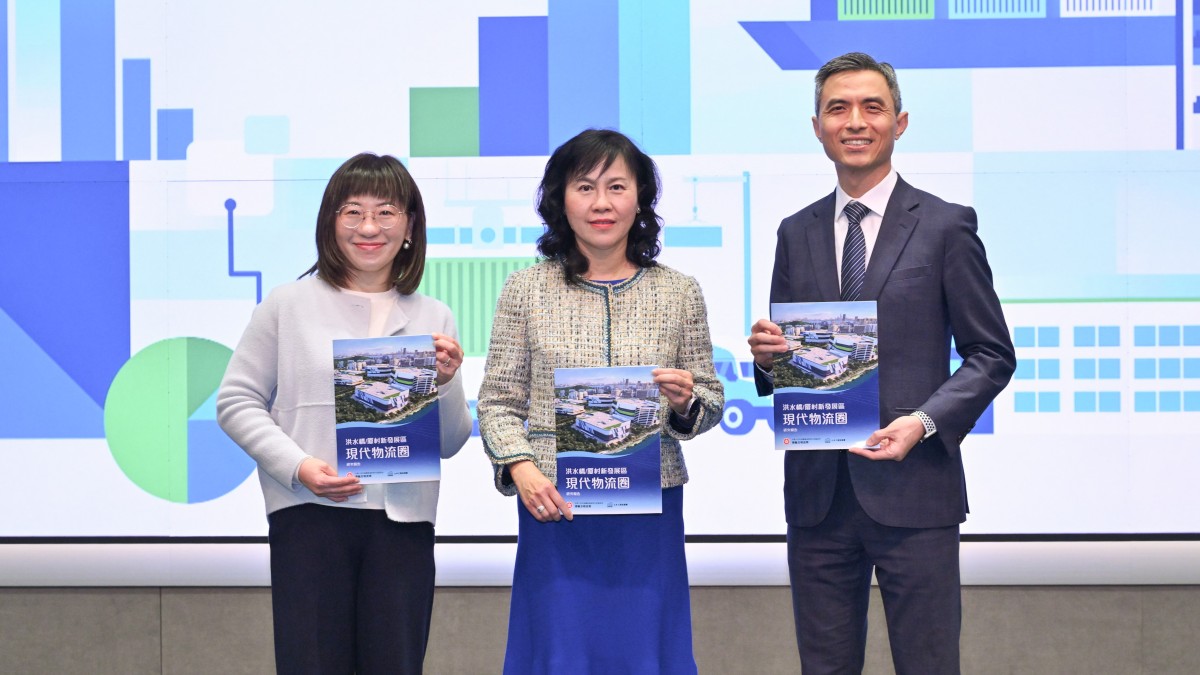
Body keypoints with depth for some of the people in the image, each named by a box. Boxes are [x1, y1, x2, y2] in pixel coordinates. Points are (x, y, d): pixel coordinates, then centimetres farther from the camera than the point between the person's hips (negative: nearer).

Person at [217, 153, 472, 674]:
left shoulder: (433, 319, 11)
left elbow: (450, 444, 13)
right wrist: (297, 465, -11)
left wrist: (445, 384, -7)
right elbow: (237, 401, 2)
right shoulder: (288, 305, 5)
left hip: (402, 520, 2)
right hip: (309, 517, -2)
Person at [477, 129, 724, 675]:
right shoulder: (526, 291, 2)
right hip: (555, 507, -1)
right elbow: (499, 403, 4)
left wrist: (688, 402, -11)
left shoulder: (679, 293, 5)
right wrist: (520, 468, -12)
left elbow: (711, 404, 11)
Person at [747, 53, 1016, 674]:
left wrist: (924, 421, -15)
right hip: (816, 490, 4)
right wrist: (766, 355, -6)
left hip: (913, 488, -4)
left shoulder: (946, 227, 1)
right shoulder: (796, 233, 13)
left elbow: (992, 355, 1)